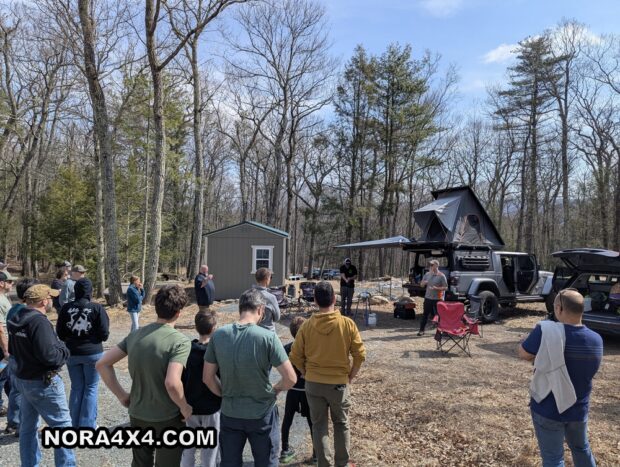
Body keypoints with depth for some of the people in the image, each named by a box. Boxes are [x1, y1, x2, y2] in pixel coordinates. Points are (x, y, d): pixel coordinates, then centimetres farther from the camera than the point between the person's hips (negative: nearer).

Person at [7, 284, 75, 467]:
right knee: (62, 425, 2)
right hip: (43, 382, -9)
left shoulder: (16, 321, 5)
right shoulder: (39, 321, -24)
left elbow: (12, 350, 18)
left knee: (28, 426, 18)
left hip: (22, 379, 9)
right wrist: (64, 351, -11)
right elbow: (48, 355, -29)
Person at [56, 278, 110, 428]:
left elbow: (60, 332, 0)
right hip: (92, 353, -3)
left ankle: (75, 424, 22)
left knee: (76, 388, 15)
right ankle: (87, 425, 11)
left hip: (72, 354, 3)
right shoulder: (97, 308, -13)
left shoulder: (66, 308, -5)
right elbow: (104, 333, -12)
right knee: (91, 388, 10)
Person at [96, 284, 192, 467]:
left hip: (137, 416, 5)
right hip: (168, 419, -5)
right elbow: (172, 383, -32)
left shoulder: (135, 335, -2)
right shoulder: (180, 341, -21)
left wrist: (121, 395, 6)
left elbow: (102, 364, 1)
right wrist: (185, 408, -15)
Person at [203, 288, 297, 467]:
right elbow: (291, 379, -19)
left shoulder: (218, 335, -10)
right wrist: (275, 389, 1)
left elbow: (208, 377, -2)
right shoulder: (268, 337, -21)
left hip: (229, 414, 3)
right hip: (262, 415, -3)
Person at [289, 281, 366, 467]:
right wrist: (350, 376, 5)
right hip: (339, 383, 0)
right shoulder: (347, 323, -13)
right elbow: (360, 355, -10)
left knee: (319, 425, 15)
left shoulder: (307, 326, -10)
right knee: (341, 424, 20)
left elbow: (296, 357, -4)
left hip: (314, 383, 1)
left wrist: (308, 374, 11)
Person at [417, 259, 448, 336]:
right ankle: (421, 330, 12)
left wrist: (436, 288, -22)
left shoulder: (441, 276, -8)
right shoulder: (427, 274, 7)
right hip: (428, 298, 4)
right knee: (425, 314, 7)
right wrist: (424, 282, -9)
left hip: (437, 299, -4)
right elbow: (421, 284, 14)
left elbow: (445, 287, -9)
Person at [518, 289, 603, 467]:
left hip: (548, 409, -4)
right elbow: (581, 366, 7)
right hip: (579, 409, 5)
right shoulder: (596, 340, -9)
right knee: (581, 448, 28)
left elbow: (523, 354, -13)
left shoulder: (546, 331, -26)